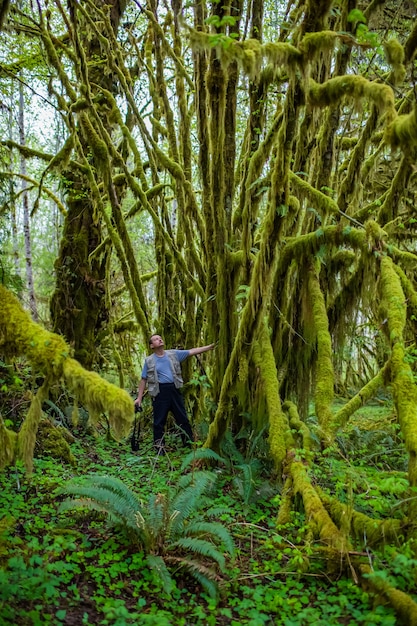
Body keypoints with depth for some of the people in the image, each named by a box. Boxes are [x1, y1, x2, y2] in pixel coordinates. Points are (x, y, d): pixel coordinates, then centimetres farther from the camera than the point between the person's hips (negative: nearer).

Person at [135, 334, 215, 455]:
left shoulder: (173, 354, 7)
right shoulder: (149, 361, 3)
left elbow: (192, 351, 3)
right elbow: (143, 380, 5)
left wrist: (210, 347, -3)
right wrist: (139, 398, 0)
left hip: (174, 389, 2)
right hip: (159, 392, -2)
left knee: (182, 418, 10)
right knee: (159, 421, 3)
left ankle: (190, 443, 22)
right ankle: (159, 447, 15)